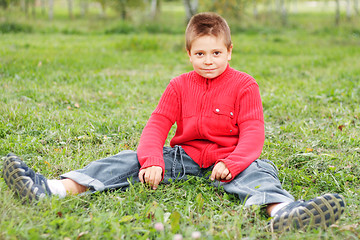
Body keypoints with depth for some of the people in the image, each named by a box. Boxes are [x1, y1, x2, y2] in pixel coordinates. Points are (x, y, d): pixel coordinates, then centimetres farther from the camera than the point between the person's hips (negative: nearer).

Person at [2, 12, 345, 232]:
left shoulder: (243, 86, -3)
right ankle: (56, 188, -27)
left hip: (227, 159, -2)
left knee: (257, 171, -33)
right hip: (183, 156, 3)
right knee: (132, 159, -14)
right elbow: (158, 123, -1)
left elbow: (253, 130, -11)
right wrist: (152, 162, -20)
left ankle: (283, 211, -67)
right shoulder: (179, 86, 6)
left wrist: (231, 163, -30)